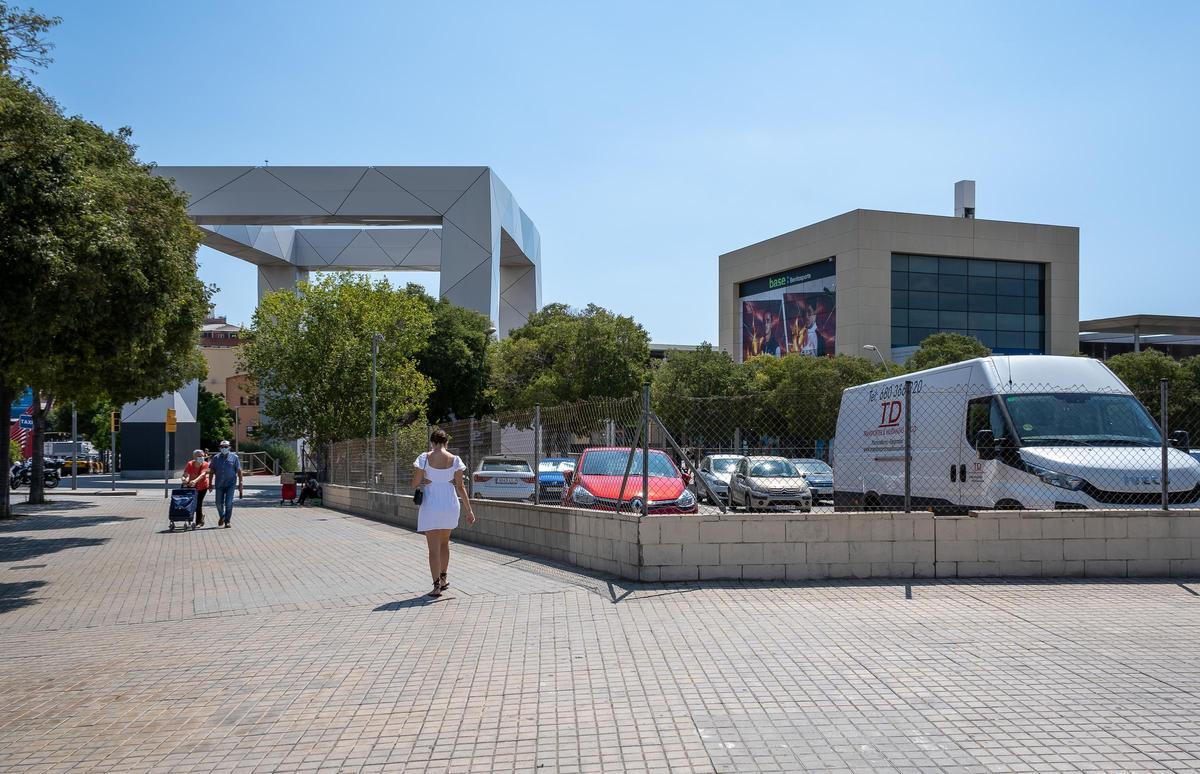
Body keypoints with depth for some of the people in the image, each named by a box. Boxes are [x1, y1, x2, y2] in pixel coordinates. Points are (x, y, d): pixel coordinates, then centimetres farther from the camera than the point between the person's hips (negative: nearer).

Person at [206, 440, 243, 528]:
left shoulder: (234, 457, 2)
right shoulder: (216, 458, 7)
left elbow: (239, 471, 1)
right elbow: (211, 471, 10)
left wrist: (240, 484, -4)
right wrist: (210, 483, 4)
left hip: (230, 484, -2)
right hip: (219, 484, 2)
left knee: (229, 503, -7)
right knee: (219, 503, 6)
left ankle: (227, 521, 2)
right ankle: (221, 516, 33)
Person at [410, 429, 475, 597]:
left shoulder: (425, 457, -8)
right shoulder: (455, 460, -2)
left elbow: (415, 484, -7)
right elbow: (460, 486, -1)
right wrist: (469, 510, 4)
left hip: (431, 506, -3)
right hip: (450, 505, 3)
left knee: (434, 548, 1)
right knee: (444, 542, 23)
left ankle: (437, 585, -4)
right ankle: (443, 578, 32)